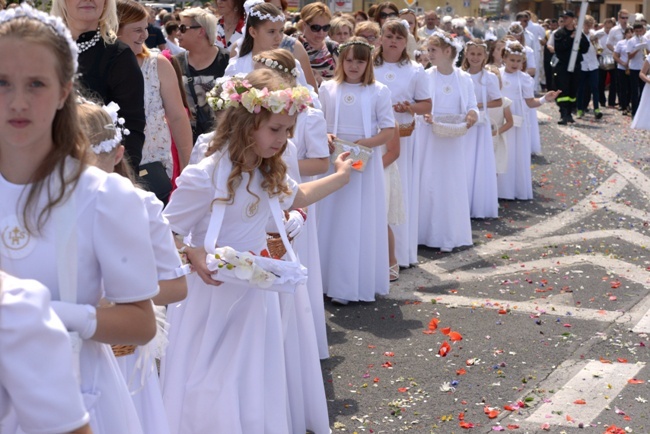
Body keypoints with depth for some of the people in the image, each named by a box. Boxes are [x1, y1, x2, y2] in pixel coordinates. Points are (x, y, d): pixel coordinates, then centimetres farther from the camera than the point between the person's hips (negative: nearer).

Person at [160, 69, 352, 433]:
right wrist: (194, 256, -31)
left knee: (255, 391, 12)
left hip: (255, 293, 6)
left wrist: (341, 177, 28)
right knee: (209, 394, 2)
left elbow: (297, 196, 26)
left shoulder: (271, 175, 3)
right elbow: (166, 234, -14)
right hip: (214, 292, -6)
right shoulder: (204, 177, -21)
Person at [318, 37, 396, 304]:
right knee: (333, 220, 4)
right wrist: (325, 137, -11)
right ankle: (335, 282, 11)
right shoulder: (327, 89, 6)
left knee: (363, 222, 1)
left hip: (365, 162, -2)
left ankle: (362, 284, 8)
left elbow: (389, 130, -2)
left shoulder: (378, 91, 0)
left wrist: (364, 143, -17)